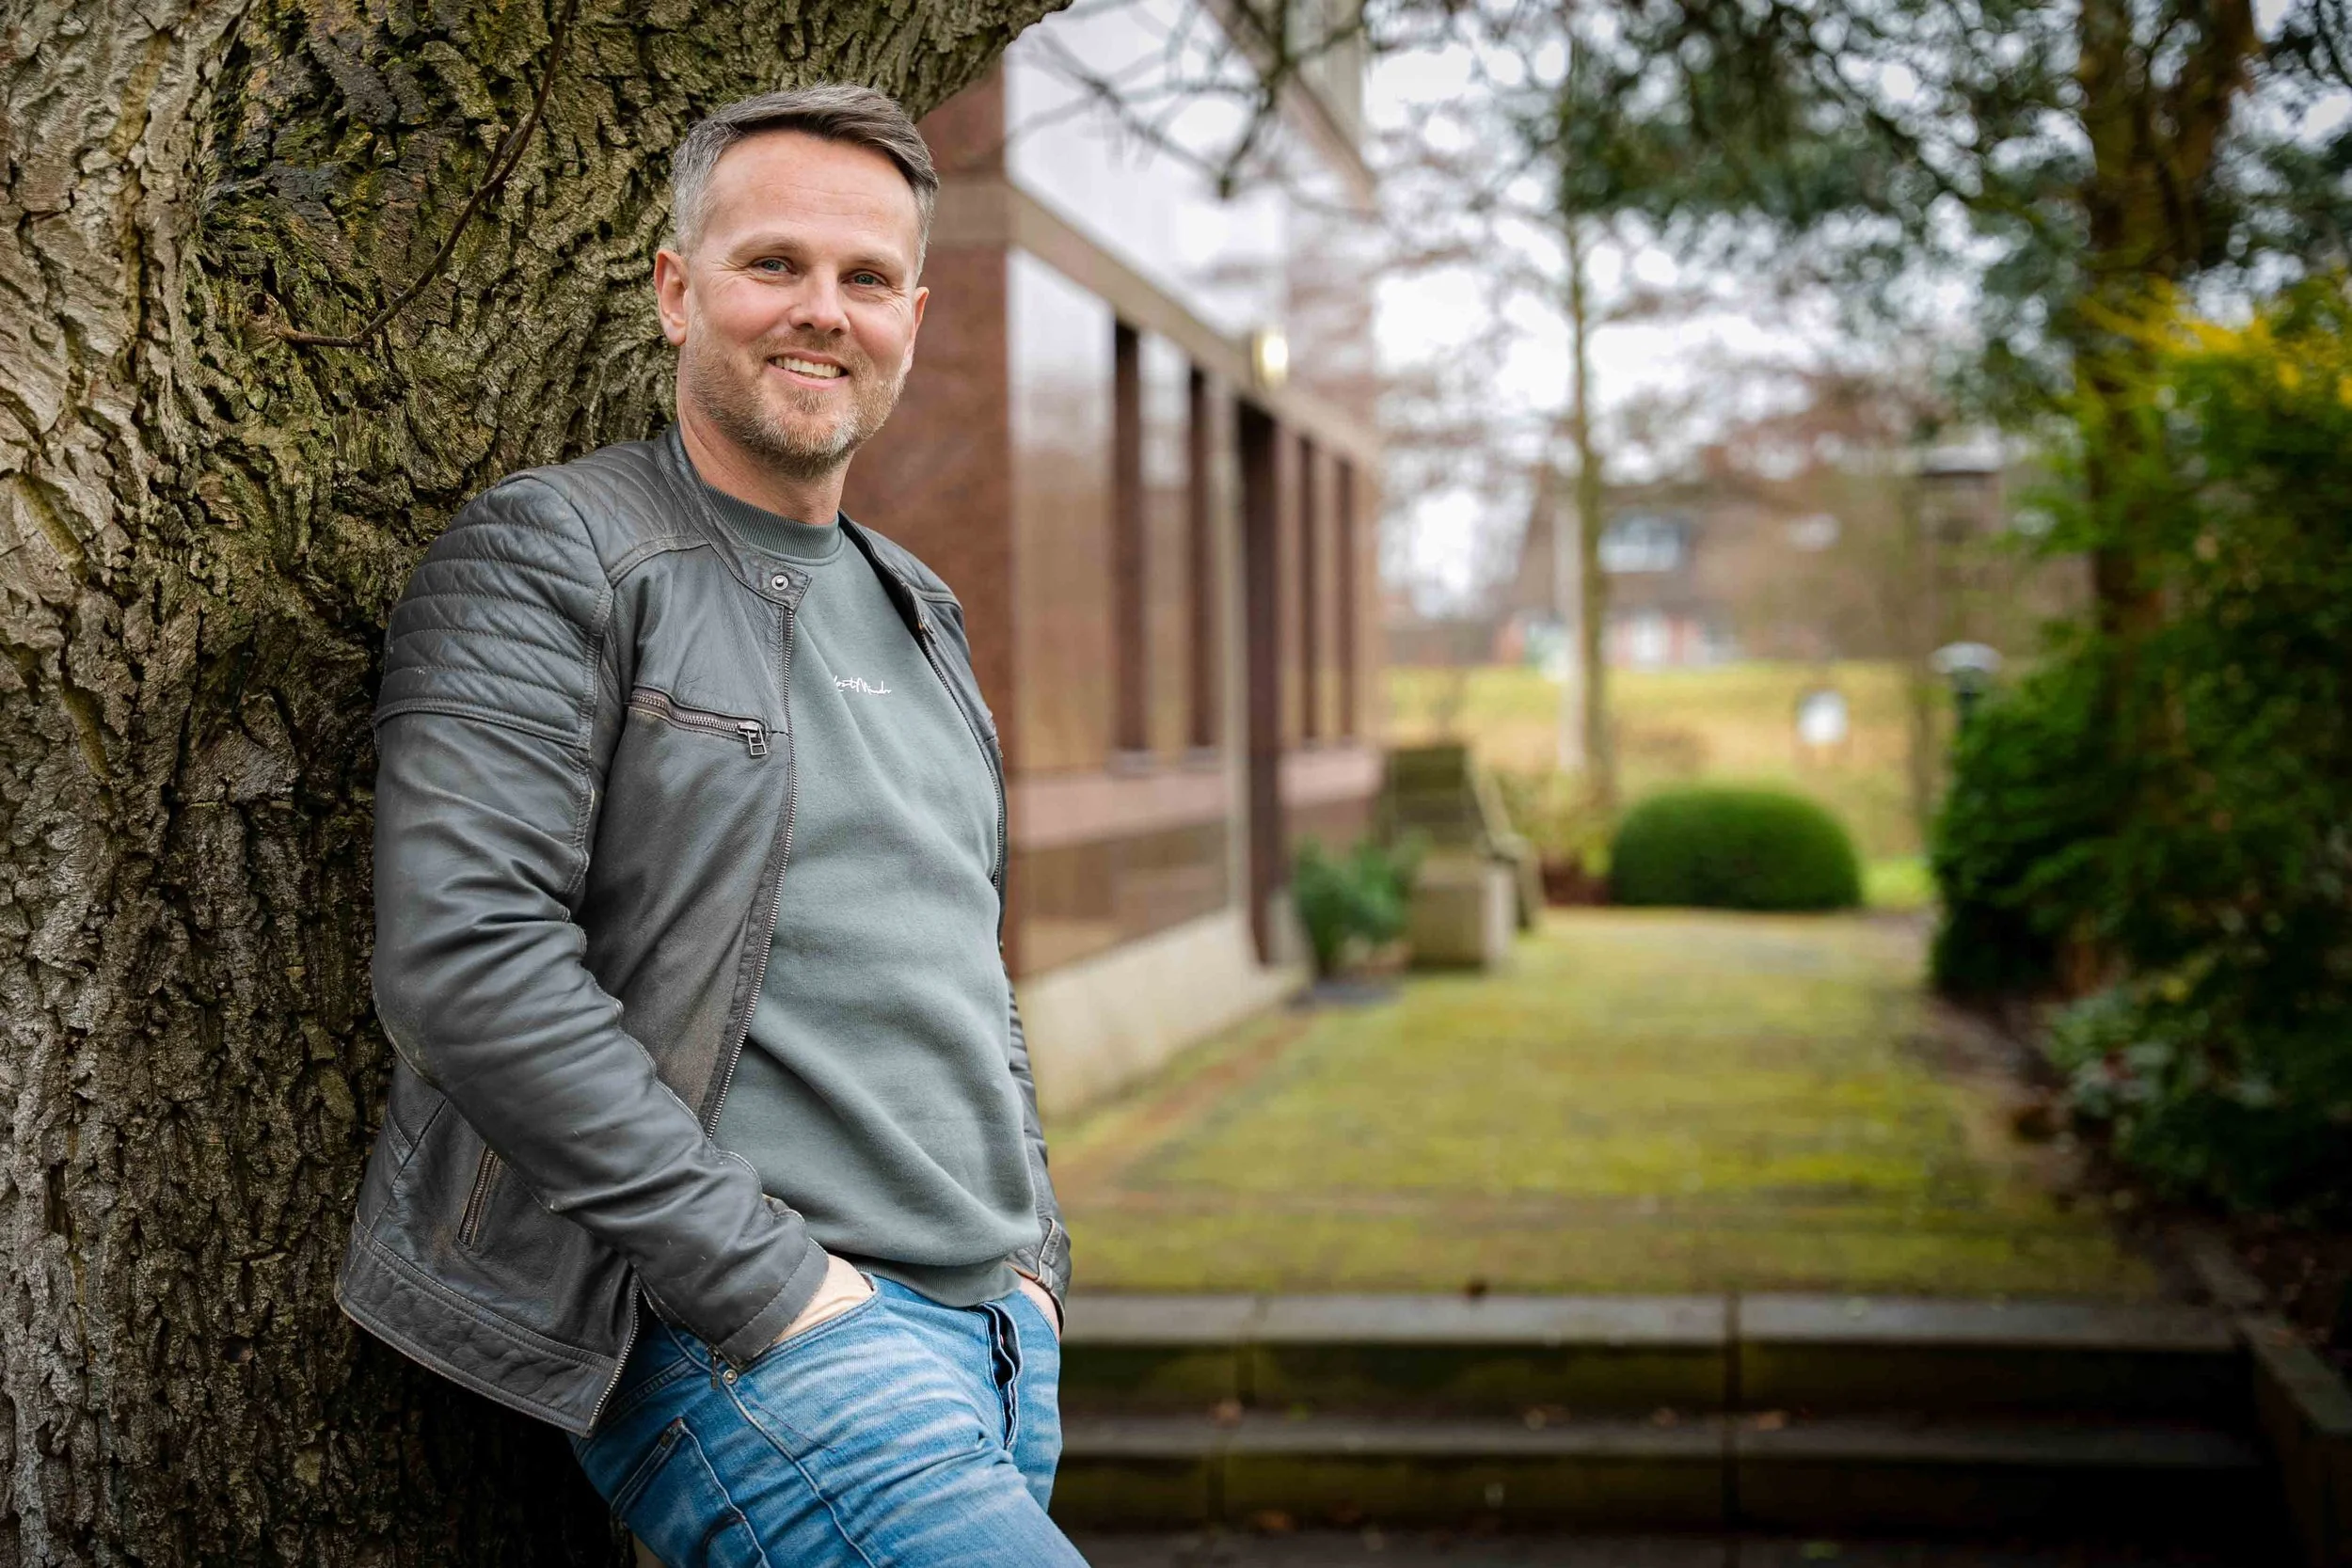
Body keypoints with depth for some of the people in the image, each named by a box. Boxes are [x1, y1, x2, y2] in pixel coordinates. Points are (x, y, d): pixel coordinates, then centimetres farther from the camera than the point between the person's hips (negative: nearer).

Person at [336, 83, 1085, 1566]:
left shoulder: (921, 613, 19)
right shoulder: (546, 554, -4)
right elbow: (465, 955, -16)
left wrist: (1034, 1254, 13)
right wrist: (771, 1280, -17)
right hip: (747, 1339, -8)